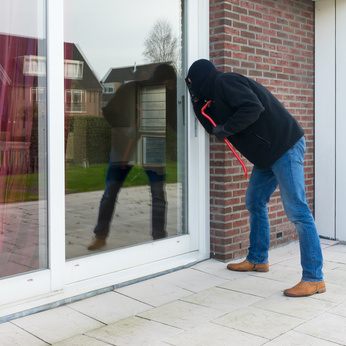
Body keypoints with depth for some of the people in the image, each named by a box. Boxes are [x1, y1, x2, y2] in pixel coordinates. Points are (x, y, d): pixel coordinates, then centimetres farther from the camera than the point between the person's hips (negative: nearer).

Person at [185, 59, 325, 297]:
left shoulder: (224, 81, -9)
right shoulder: (217, 94, 21)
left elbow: (253, 107, -23)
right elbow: (213, 127, 25)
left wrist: (226, 129, -14)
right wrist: (197, 102, 18)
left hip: (285, 145, -11)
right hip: (268, 153, 11)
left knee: (296, 210, -12)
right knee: (255, 204, 17)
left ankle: (314, 279, -10)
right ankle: (257, 260, 30)